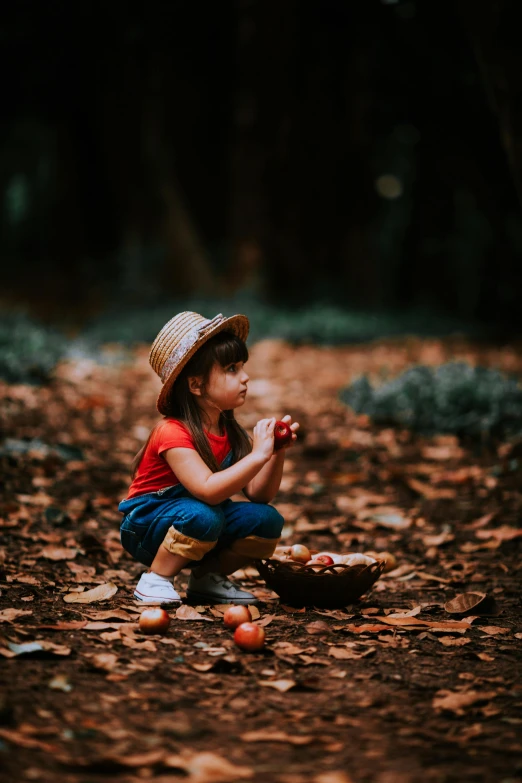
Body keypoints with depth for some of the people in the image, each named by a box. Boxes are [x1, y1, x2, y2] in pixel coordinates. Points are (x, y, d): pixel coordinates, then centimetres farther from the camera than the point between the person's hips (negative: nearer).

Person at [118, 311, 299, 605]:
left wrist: (278, 453, -20)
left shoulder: (231, 433, 1)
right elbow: (208, 490, -37)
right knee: (203, 515, -36)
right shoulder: (173, 433, -23)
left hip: (198, 529, 7)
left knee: (267, 520, -14)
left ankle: (206, 579, 4)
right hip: (145, 526, -7)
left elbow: (259, 495, -5)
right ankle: (155, 580, -14)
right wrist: (258, 455, -38)